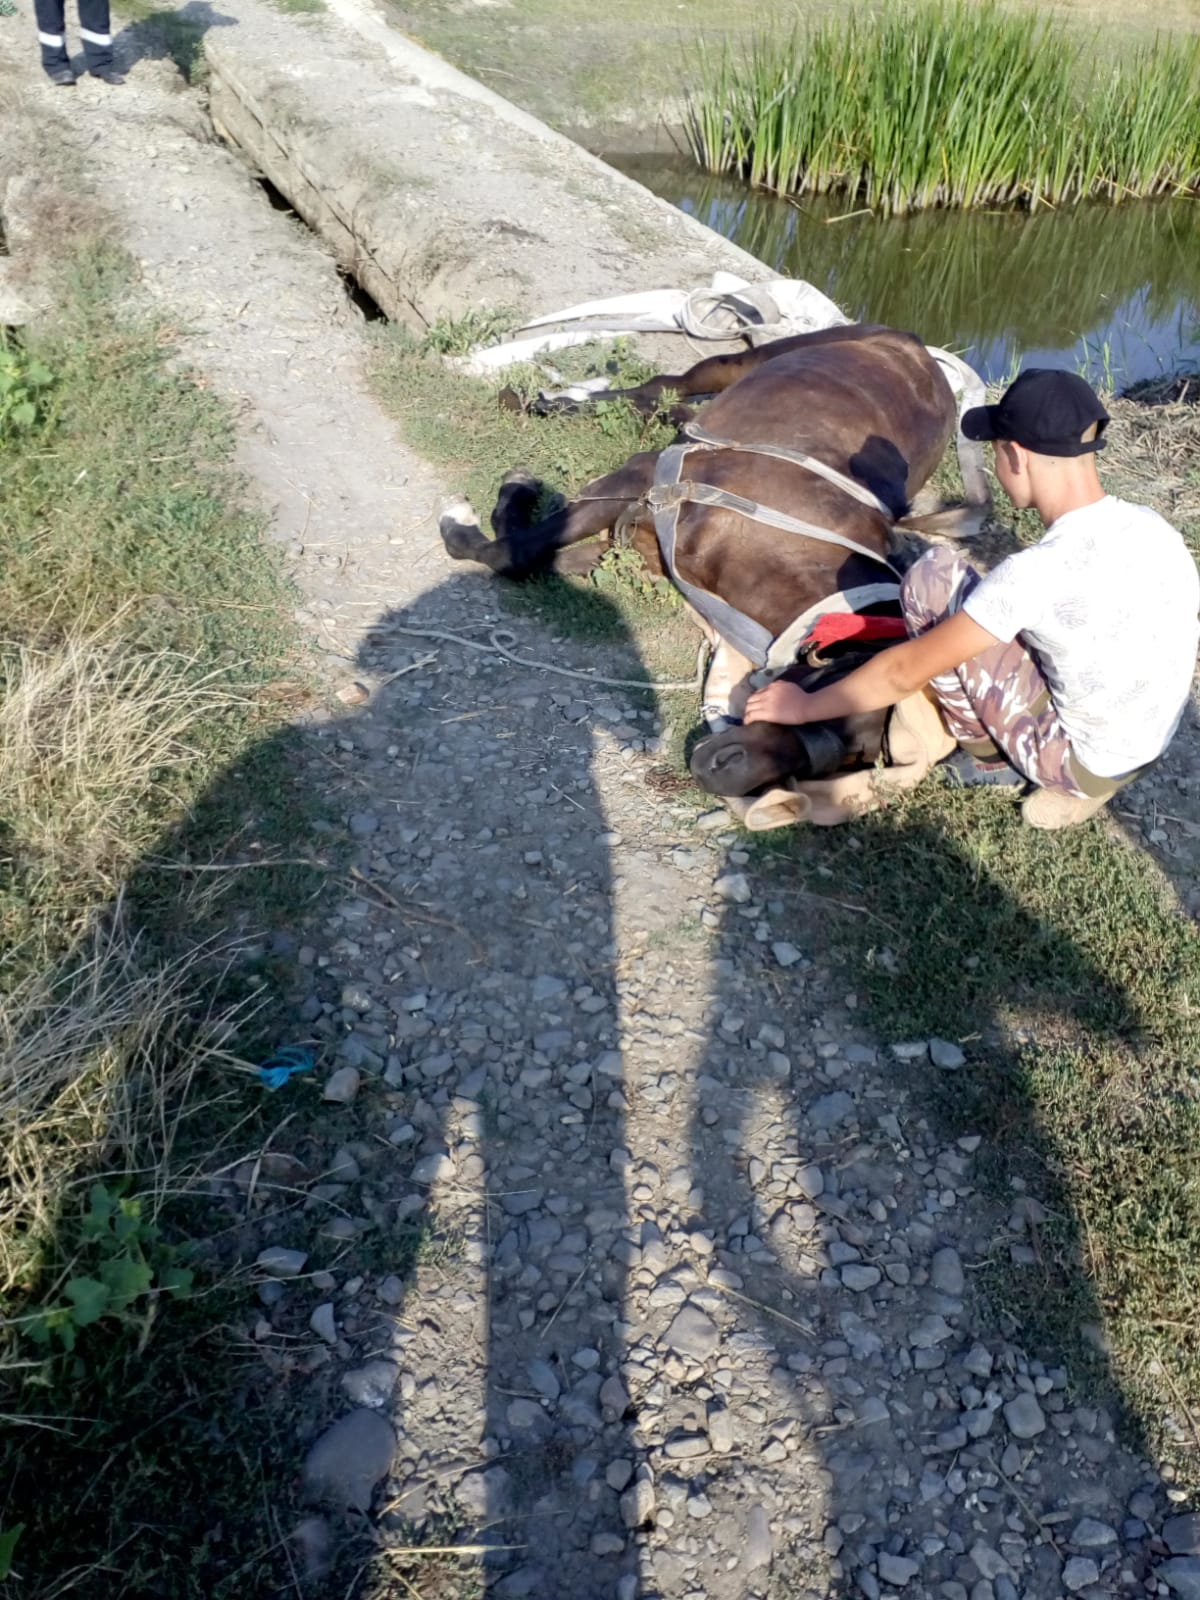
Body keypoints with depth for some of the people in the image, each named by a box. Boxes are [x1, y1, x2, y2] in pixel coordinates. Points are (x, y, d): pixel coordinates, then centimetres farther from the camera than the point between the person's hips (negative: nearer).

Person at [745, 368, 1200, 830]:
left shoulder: (1039, 571, -28)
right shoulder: (1151, 526, -5)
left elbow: (907, 672, -21)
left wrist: (805, 706, -6)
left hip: (1083, 759, -7)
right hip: (1148, 743, 8)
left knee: (933, 577, -10)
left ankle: (989, 757, 8)